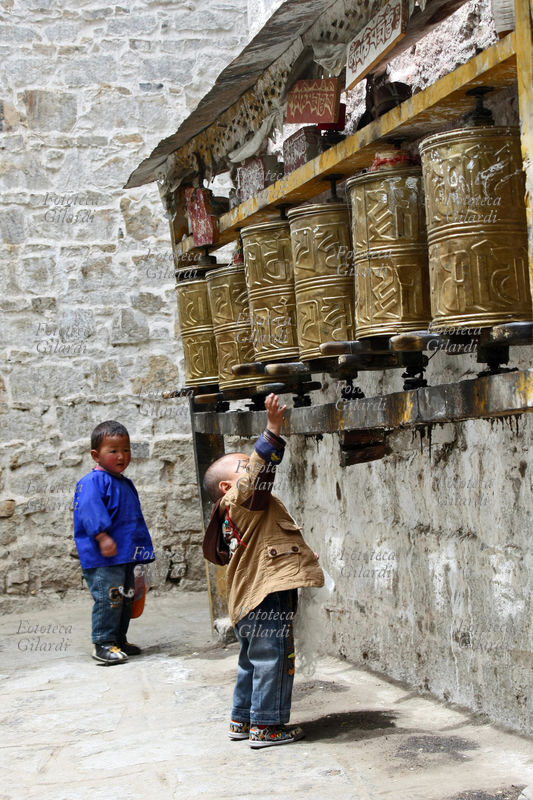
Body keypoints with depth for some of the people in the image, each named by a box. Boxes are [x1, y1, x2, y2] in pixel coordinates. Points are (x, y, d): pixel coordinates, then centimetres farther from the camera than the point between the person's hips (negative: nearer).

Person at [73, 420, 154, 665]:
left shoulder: (125, 484, 18)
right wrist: (103, 537, -31)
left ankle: (119, 640, 24)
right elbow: (90, 511, -23)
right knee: (108, 598, -12)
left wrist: (141, 547, 25)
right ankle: (103, 643, -5)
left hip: (126, 555, 9)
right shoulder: (92, 482, -10)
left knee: (126, 598, 14)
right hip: (102, 557, -9)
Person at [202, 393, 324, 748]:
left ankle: (243, 719, 27)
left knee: (253, 660, 18)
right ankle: (266, 725, 0)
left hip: (249, 599, 11)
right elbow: (261, 467, -25)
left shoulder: (236, 513, 20)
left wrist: (302, 554, 35)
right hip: (268, 598, -11)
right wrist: (273, 429, -31)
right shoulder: (241, 499, -9)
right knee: (272, 659, -4)